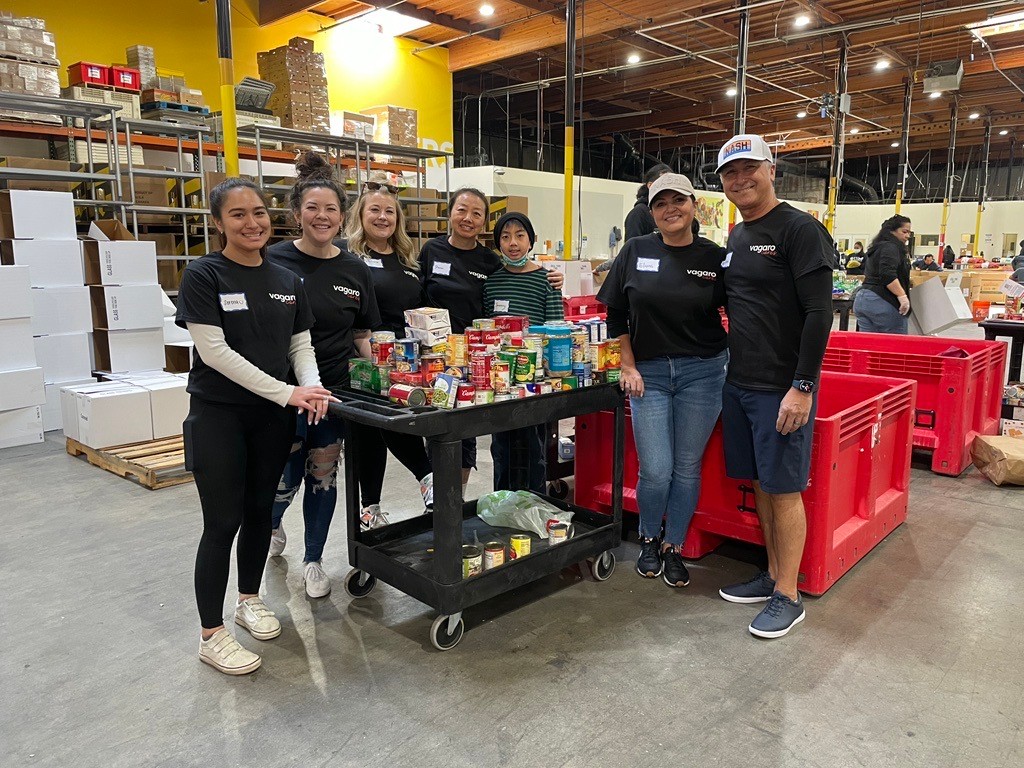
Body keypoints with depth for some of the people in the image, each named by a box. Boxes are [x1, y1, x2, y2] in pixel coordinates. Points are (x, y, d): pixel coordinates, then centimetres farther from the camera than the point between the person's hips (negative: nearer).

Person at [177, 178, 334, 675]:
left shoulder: (287, 282, 7)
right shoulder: (203, 276, -8)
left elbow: (301, 344, 9)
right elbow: (214, 351, -16)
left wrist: (311, 386, -13)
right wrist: (285, 391, -19)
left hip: (274, 416, 5)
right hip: (219, 414, -5)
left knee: (259, 511, 14)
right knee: (222, 522, -2)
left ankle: (249, 599, 35)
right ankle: (211, 635, 12)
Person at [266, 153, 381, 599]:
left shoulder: (355, 271, 3)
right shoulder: (275, 262, -7)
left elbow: (363, 335, 10)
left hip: (335, 390, 3)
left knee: (324, 475, 10)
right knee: (286, 476, 4)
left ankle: (313, 561, 30)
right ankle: (272, 527, 41)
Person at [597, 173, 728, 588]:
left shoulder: (715, 257, -1)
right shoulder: (636, 251, 0)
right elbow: (617, 314, 4)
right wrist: (628, 366, 0)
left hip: (702, 371, 0)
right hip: (648, 372, 0)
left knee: (687, 467, 7)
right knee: (655, 471, -1)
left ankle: (673, 548, 26)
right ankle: (649, 539, 27)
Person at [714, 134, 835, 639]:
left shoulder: (800, 230, -11)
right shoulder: (735, 237, 14)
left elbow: (819, 314, -17)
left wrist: (802, 387, -21)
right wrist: (733, 362, 12)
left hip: (782, 388, -8)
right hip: (739, 383, 8)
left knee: (783, 488, 0)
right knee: (760, 484, 14)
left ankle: (788, 597, 13)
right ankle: (772, 575, 29)